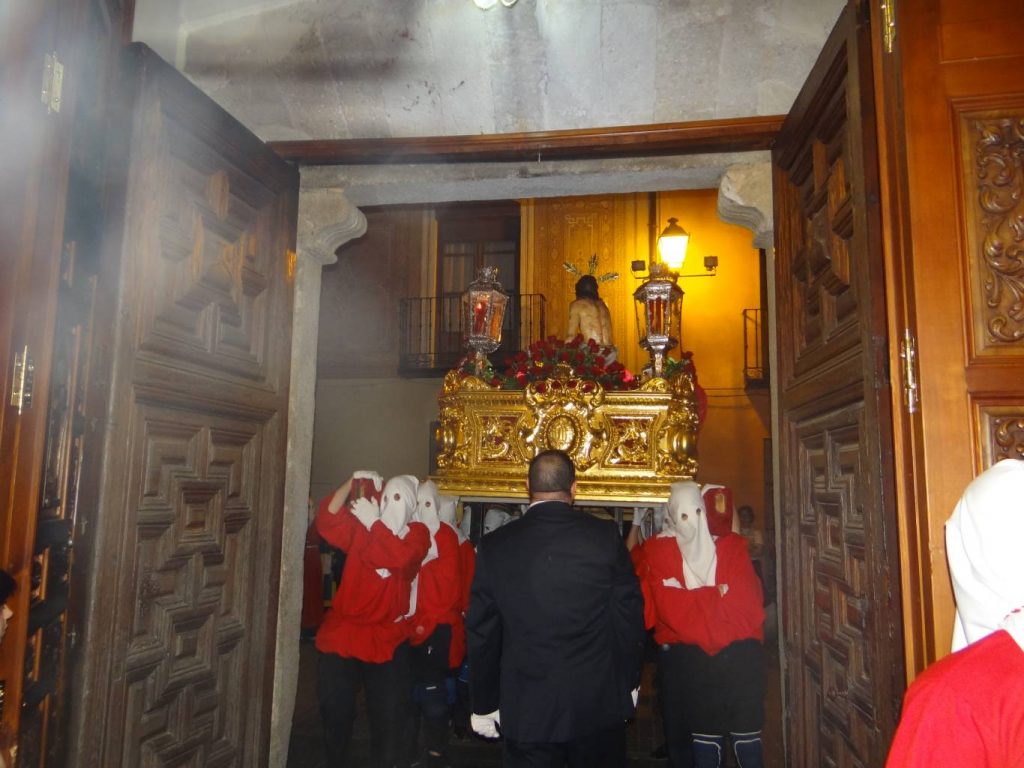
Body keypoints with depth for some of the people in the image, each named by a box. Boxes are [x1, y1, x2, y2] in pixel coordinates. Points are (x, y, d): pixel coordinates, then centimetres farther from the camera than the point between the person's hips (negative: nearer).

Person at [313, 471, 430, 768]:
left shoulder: (417, 533, -2)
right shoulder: (362, 526, 6)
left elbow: (399, 556, -22)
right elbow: (327, 521, -10)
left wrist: (373, 522, -23)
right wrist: (352, 483, -20)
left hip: (386, 637, -2)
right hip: (342, 631, 2)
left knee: (388, 713, 8)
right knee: (335, 708, 14)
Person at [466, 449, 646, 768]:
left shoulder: (495, 545, -7)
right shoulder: (605, 536, -9)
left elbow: (481, 631, -1)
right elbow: (630, 614, -4)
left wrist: (484, 704, 10)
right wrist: (629, 681, 10)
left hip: (525, 707, 0)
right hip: (599, 702, 1)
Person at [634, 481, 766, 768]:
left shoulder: (732, 546, 5)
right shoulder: (658, 552, -1)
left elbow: (747, 599, -5)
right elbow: (669, 605, -12)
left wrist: (693, 599, -15)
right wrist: (716, 595, -12)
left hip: (738, 653, 2)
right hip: (686, 656, -1)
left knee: (746, 731, 5)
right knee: (704, 731, 5)